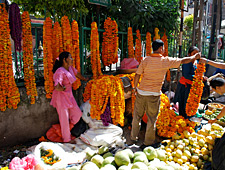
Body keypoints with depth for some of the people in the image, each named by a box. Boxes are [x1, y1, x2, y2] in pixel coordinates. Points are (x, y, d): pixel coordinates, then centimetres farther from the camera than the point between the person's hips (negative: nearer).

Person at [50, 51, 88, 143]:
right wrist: (63, 88, -13)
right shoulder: (60, 71, -24)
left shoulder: (70, 68, 2)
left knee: (78, 113, 12)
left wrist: (85, 79, 37)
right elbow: (57, 87, -33)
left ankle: (66, 129, 35)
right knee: (64, 118, 4)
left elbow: (77, 73, 23)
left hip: (69, 96, 8)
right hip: (61, 97, -8)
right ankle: (67, 139, 23)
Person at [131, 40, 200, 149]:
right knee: (152, 119, 12)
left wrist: (135, 87, 12)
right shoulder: (166, 61, -7)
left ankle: (133, 137, 31)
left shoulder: (146, 60, -5)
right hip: (154, 95, -2)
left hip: (141, 93, 2)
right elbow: (183, 61, 6)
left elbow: (137, 75, -3)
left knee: (137, 116, 17)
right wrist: (194, 57, 24)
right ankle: (147, 143, 23)